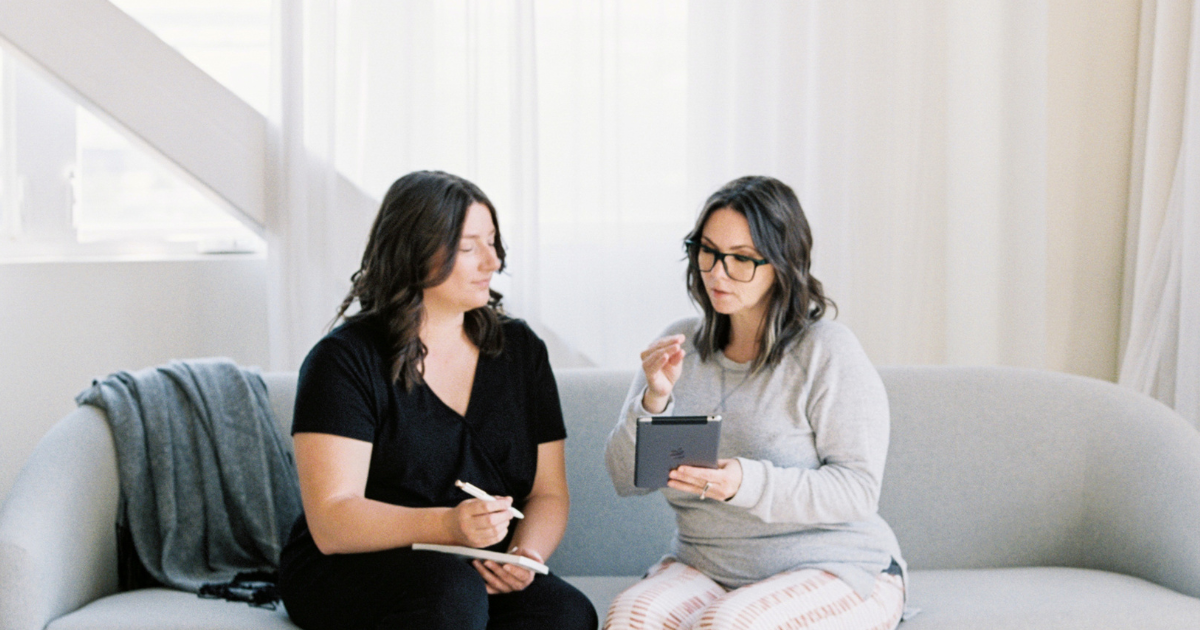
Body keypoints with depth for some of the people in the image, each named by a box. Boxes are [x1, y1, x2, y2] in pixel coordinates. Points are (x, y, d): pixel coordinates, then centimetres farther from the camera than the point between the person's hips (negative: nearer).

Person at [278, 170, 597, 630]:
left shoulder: (521, 351, 11)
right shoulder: (345, 359, -5)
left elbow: (548, 493, 10)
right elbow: (331, 524, -14)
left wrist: (526, 554, -13)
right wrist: (447, 526, -31)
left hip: (481, 576, 4)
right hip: (346, 575, -4)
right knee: (454, 591, -37)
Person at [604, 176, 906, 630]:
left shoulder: (829, 352, -8)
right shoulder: (680, 345, 7)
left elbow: (858, 490, -14)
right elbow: (625, 480, 4)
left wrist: (746, 483, -27)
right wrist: (654, 400, -15)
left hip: (834, 570, -3)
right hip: (703, 569, 4)